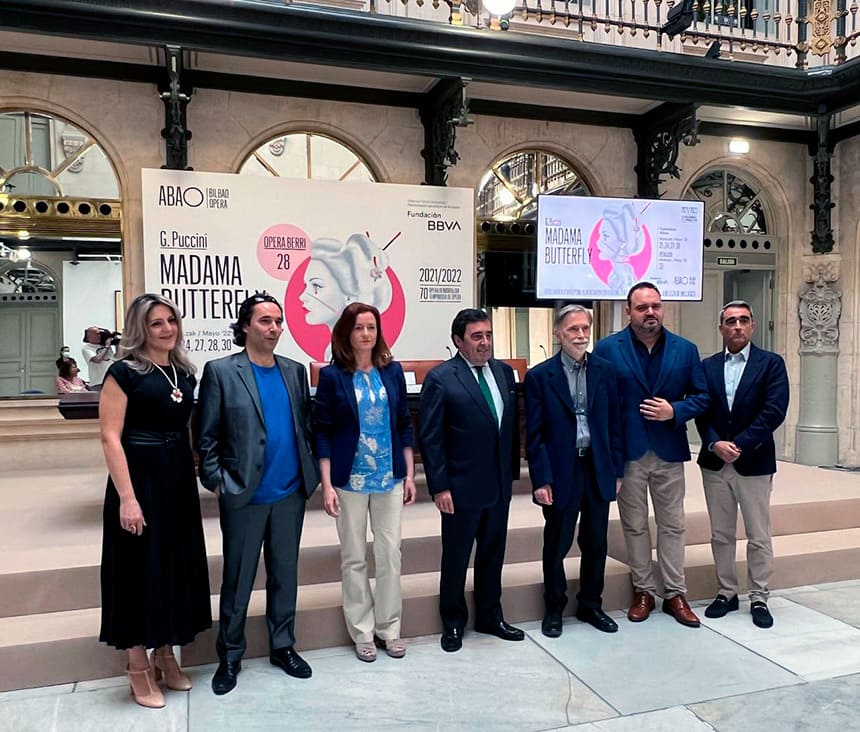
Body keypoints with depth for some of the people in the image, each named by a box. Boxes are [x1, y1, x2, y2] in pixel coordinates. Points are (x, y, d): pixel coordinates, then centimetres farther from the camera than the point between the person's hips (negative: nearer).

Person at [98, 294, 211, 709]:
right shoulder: (124, 372, -10)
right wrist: (126, 498, -18)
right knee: (140, 569, 4)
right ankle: (138, 668, 21)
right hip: (139, 480, -6)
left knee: (176, 565, 13)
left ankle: (165, 657, 30)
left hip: (179, 480, 6)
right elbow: (110, 437, -14)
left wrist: (198, 474, 8)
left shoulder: (184, 372, 8)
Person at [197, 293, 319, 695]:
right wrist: (217, 482, -8)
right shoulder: (220, 371, -5)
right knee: (238, 579, 10)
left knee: (285, 574, 15)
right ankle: (230, 656, 28)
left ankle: (283, 646, 32)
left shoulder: (295, 370, 7)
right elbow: (207, 437, -4)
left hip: (291, 494, 4)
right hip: (243, 495, -3)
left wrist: (309, 471, 4)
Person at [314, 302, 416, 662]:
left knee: (390, 553, 8)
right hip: (350, 480, -2)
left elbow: (405, 425, 7)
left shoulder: (393, 371, 3)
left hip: (390, 477, 3)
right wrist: (327, 485, -10)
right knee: (354, 558, 8)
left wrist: (410, 474, 5)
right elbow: (322, 433, -5)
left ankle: (389, 628, 24)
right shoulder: (332, 375, -5)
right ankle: (362, 632, 23)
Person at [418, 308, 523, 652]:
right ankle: (453, 622, 29)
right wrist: (439, 486, -14)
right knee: (456, 557, 11)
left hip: (499, 484, 5)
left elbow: (512, 426, 10)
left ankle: (490, 616, 36)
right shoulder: (440, 377, -12)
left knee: (493, 553, 18)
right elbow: (430, 437, -12)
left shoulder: (504, 372, 6)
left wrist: (513, 470, 8)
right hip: (462, 486, -5)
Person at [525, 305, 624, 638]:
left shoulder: (606, 370, 2)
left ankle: (590, 605, 34)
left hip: (598, 470, 3)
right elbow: (535, 435, -7)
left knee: (595, 543, 14)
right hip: (560, 472, -3)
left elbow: (614, 424, 5)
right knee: (556, 545, 11)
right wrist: (540, 480, -11)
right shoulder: (539, 376, -6)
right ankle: (554, 608, 29)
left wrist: (617, 470, 4)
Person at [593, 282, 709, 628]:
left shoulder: (685, 349, 3)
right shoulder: (607, 348, -5)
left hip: (669, 451, 2)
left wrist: (674, 411, -13)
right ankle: (643, 591, 25)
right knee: (635, 526, 11)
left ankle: (675, 593, 24)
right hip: (627, 452, -2)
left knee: (672, 525, 11)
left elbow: (701, 396, 6)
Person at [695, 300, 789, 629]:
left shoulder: (771, 363, -2)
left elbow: (774, 412, -12)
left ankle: (759, 598, 22)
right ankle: (726, 593, 26)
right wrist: (715, 444, -15)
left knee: (759, 537, 7)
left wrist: (740, 445, -18)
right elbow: (701, 412, 1)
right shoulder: (707, 366, 7)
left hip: (754, 463, -3)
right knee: (721, 535, 12)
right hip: (715, 463, 3)